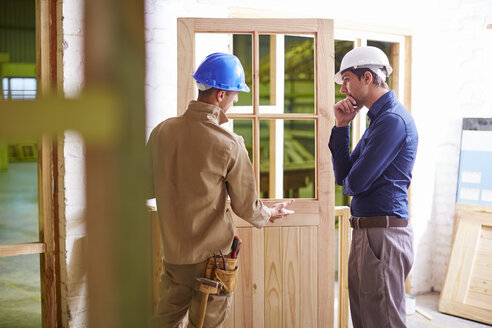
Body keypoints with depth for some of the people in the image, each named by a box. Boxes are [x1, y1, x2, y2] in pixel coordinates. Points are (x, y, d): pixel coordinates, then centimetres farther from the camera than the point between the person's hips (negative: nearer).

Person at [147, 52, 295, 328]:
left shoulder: (162, 131, -5)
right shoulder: (230, 145, -18)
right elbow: (246, 206, -8)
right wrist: (270, 214, 14)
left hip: (173, 252, 4)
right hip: (212, 255, -4)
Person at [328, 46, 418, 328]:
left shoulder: (393, 120, -16)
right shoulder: (378, 118, 16)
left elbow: (355, 183, -20)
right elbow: (343, 175, 13)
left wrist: (348, 181, 4)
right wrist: (342, 125, 5)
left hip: (383, 236, -10)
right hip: (366, 234, 10)